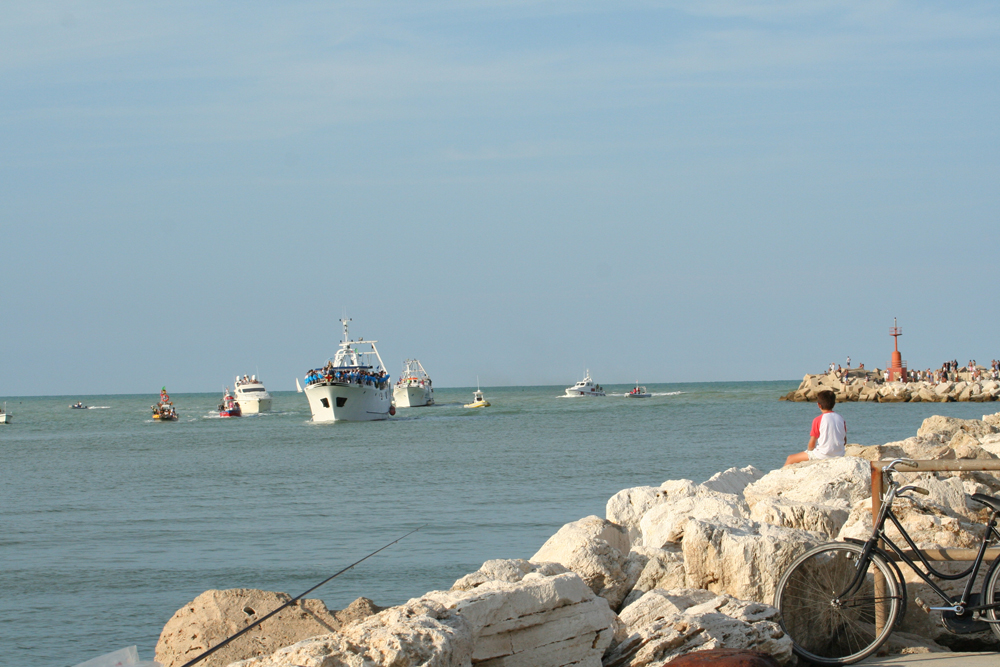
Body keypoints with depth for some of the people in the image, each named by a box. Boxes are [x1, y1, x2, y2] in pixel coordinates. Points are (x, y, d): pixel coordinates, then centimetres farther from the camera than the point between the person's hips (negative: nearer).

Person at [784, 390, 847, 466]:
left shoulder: (818, 420, -12)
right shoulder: (841, 419, 4)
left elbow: (811, 444, -10)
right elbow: (845, 442, 10)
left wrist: (809, 449, 10)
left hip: (822, 455, -7)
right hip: (839, 454, 7)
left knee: (790, 459, 7)